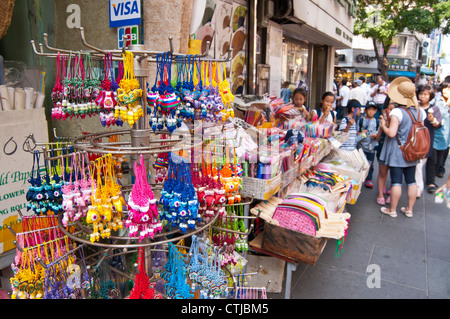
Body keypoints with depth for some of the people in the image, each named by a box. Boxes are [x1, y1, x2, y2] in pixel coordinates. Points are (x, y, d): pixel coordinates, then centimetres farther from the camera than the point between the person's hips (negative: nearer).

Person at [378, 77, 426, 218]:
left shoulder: (397, 112, -19)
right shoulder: (420, 111, 2)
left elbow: (391, 133, -23)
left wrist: (383, 125, -6)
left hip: (397, 152, -6)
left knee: (396, 181, 0)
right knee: (411, 181, 12)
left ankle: (392, 210, 12)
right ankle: (409, 209, 24)